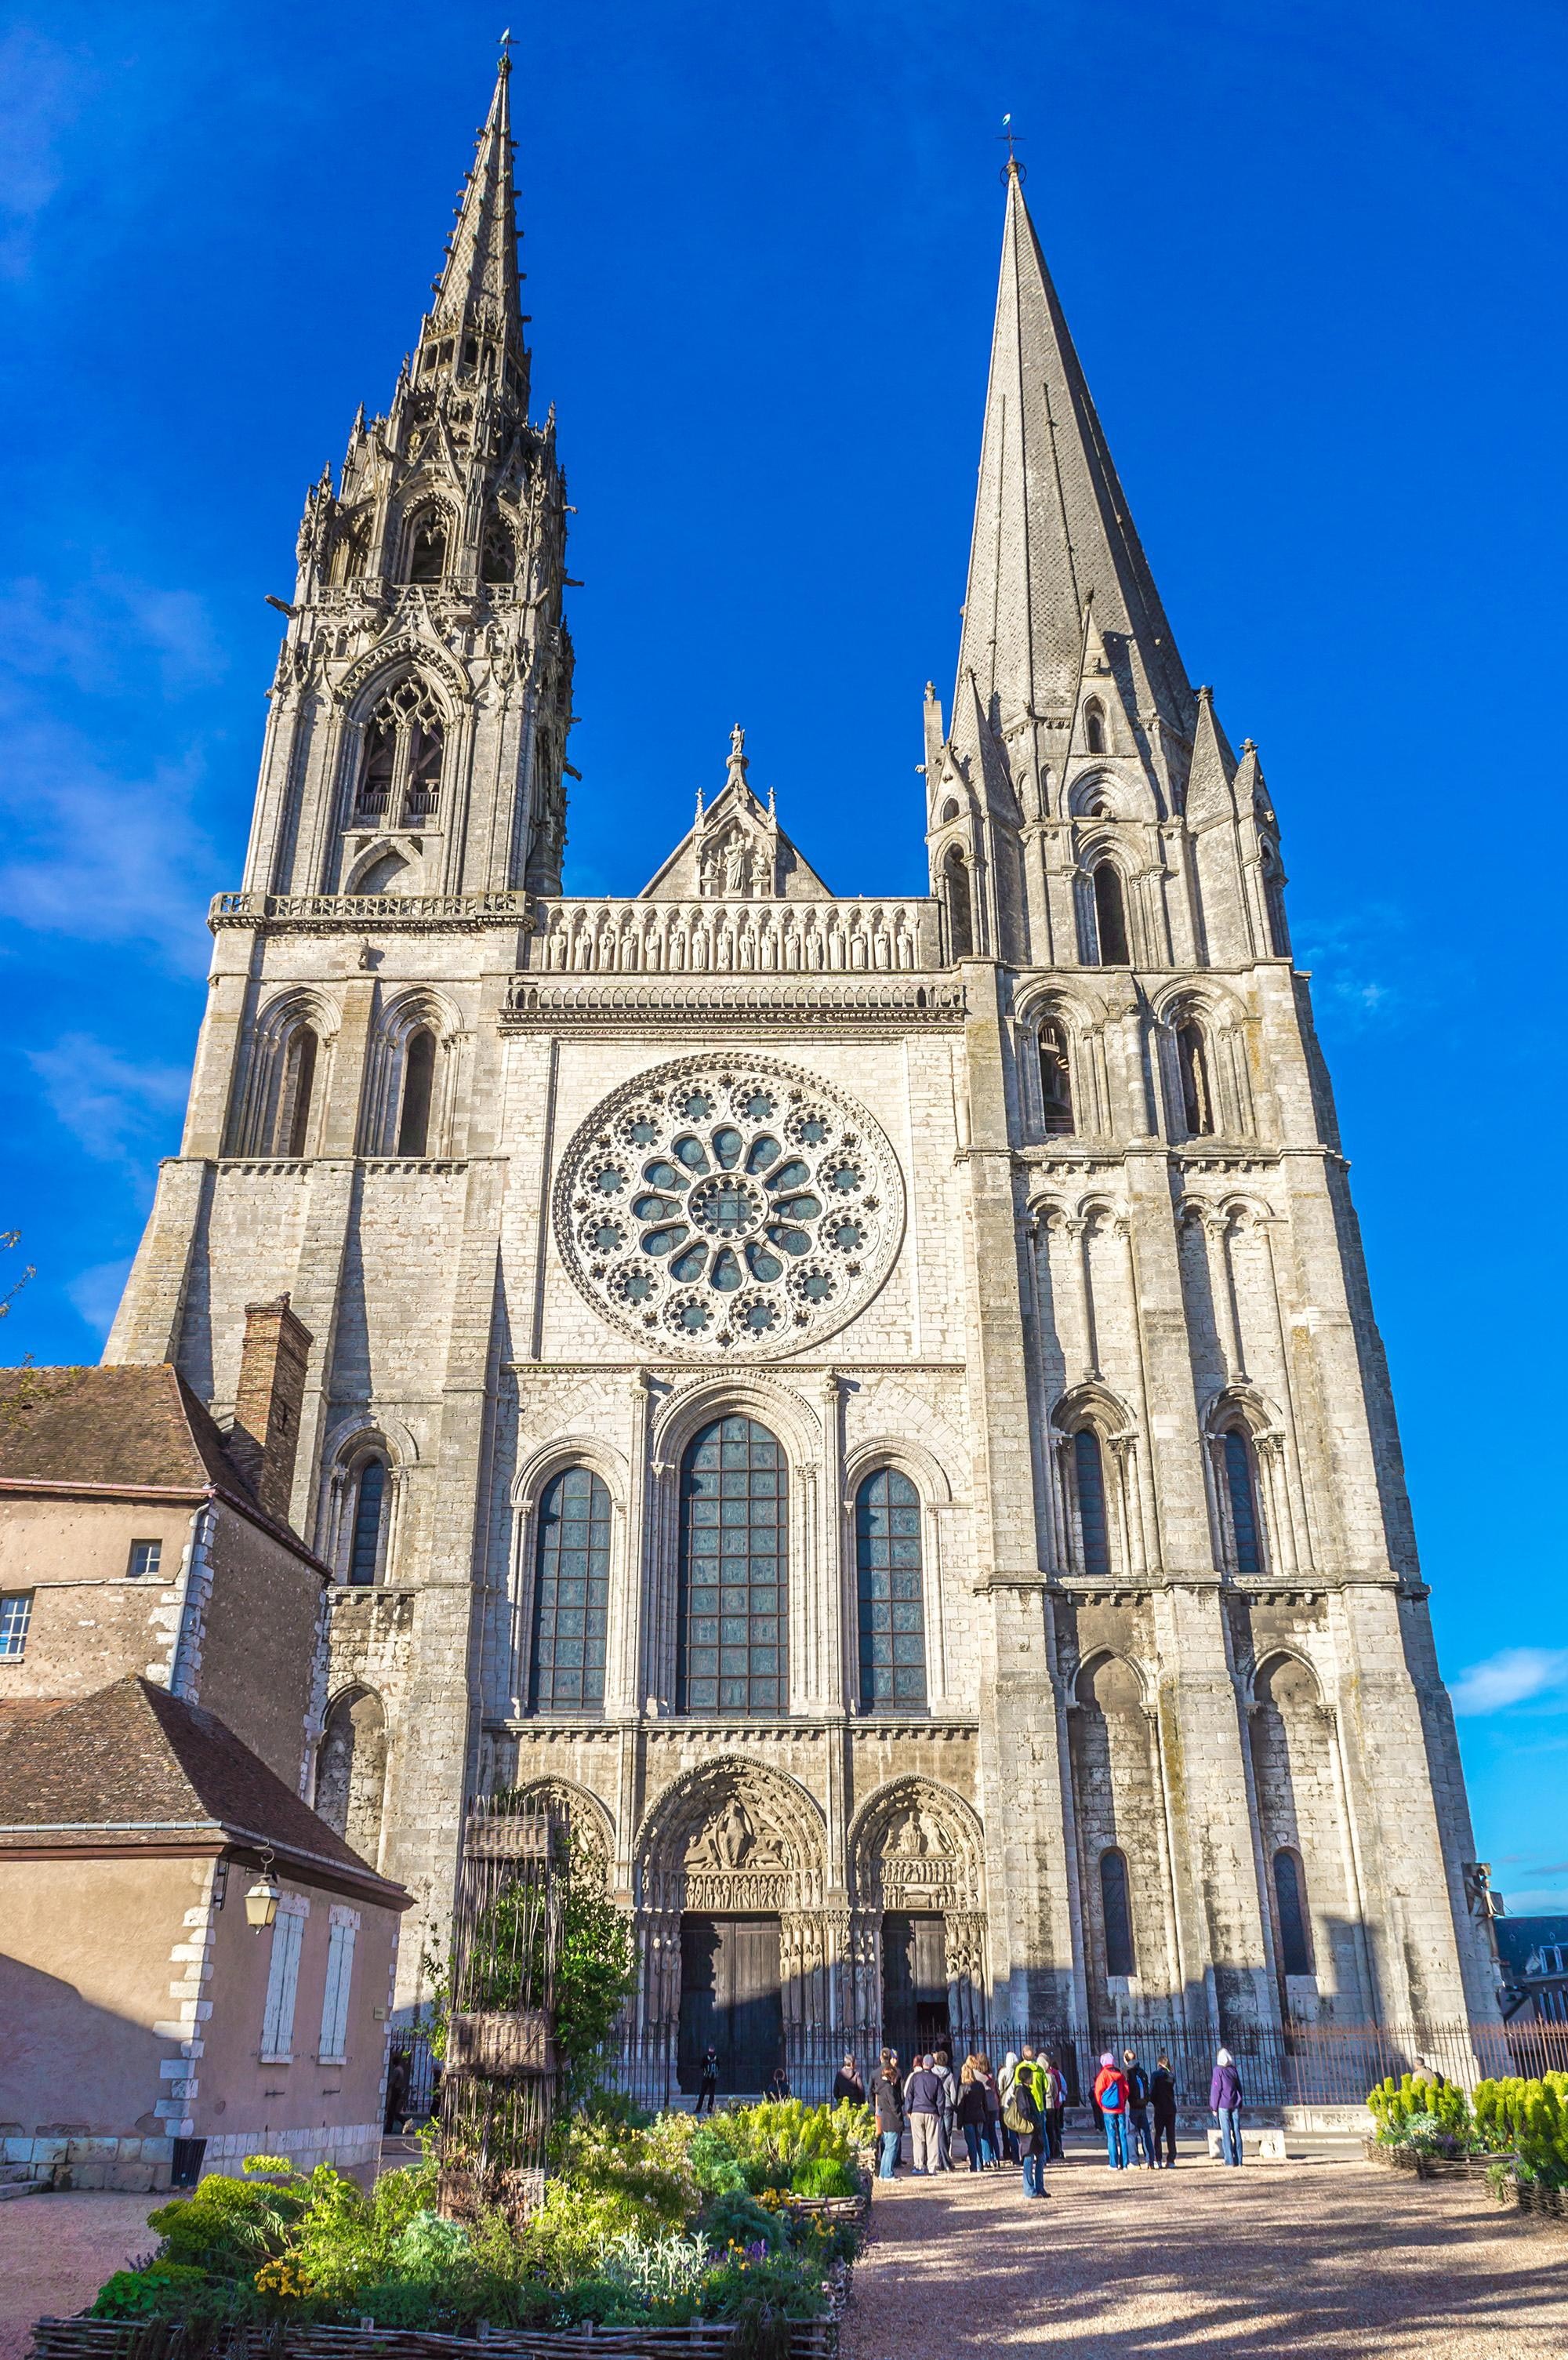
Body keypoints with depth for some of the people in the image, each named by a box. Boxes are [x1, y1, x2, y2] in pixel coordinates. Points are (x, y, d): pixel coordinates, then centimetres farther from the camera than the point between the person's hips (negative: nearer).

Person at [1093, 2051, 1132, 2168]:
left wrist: (1101, 2105, 6)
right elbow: (1126, 2089, 5)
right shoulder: (1120, 2074, 6)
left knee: (1111, 2136, 0)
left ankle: (1114, 2164, -3)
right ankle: (1124, 2164, 4)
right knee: (1122, 2136, 5)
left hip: (1108, 2110, -3)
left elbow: (1098, 2091, -8)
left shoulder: (1103, 2074, -6)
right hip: (1121, 2109, 3)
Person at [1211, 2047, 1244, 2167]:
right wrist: (1240, 2105, 19)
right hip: (1235, 2105, 4)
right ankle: (1238, 2160, 5)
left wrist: (1214, 2107, -1)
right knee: (1236, 2131, 6)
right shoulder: (1233, 2069, 8)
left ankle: (1230, 2160, -6)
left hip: (1223, 2105, -4)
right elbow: (1239, 2087, 12)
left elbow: (1216, 2089, -7)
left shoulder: (1218, 2070, -6)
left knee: (1226, 2132, -2)